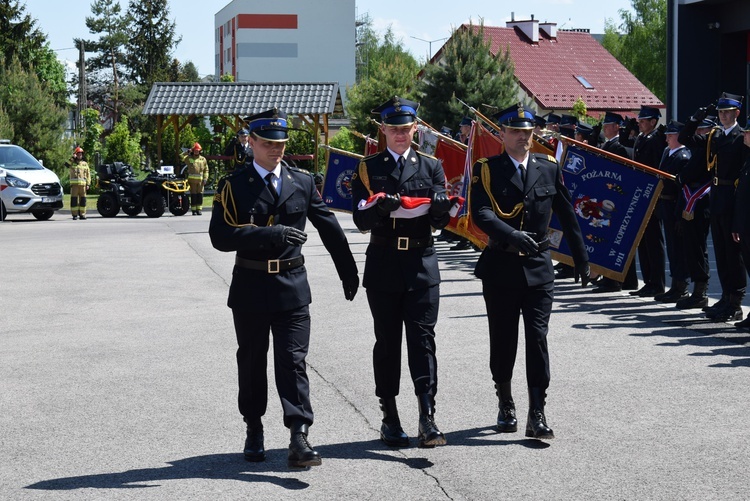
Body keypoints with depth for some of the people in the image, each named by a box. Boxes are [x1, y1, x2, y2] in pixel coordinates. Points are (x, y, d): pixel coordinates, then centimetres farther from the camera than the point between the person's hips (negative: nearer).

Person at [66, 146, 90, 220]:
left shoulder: (85, 164, 16)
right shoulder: (72, 163, 10)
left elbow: (88, 175, 14)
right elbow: (67, 164, -14)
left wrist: (88, 184, 6)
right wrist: (72, 158, -14)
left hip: (83, 184, 2)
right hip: (74, 184, -2)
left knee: (83, 199, 2)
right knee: (74, 199, -4)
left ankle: (82, 214, 7)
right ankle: (75, 215, -2)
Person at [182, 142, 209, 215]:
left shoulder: (203, 159, 13)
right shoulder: (189, 158, 8)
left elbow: (206, 170, 14)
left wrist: (205, 178, 4)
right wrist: (187, 152, -10)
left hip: (200, 180, 1)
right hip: (192, 179, -1)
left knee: (200, 195, 0)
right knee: (193, 195, -1)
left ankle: (199, 209, 5)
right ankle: (194, 210, 2)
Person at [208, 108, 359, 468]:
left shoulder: (302, 182, 7)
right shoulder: (233, 185, -1)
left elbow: (330, 228, 12)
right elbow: (221, 237, -13)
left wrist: (349, 273, 15)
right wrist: (271, 235, -22)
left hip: (292, 286, 1)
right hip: (251, 286, 0)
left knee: (293, 361, -6)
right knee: (252, 361, 11)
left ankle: (299, 439, -11)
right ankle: (254, 431, 28)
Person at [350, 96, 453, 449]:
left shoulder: (431, 167, 10)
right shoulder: (368, 169, 7)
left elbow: (440, 221, 3)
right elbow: (361, 220, -3)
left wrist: (441, 206, -21)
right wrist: (379, 206, -25)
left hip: (421, 264, 0)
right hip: (383, 264, 0)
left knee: (422, 337, -6)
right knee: (387, 341, 6)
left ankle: (427, 418, -10)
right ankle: (390, 417, 14)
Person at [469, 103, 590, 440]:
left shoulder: (549, 168, 7)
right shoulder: (486, 170, -1)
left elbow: (567, 216, 13)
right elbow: (481, 213, -16)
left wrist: (581, 260, 16)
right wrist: (512, 234, -32)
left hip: (538, 267, 1)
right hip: (500, 266, -1)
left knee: (537, 337, -7)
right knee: (503, 340, 9)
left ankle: (537, 415, -6)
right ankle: (505, 403, 30)